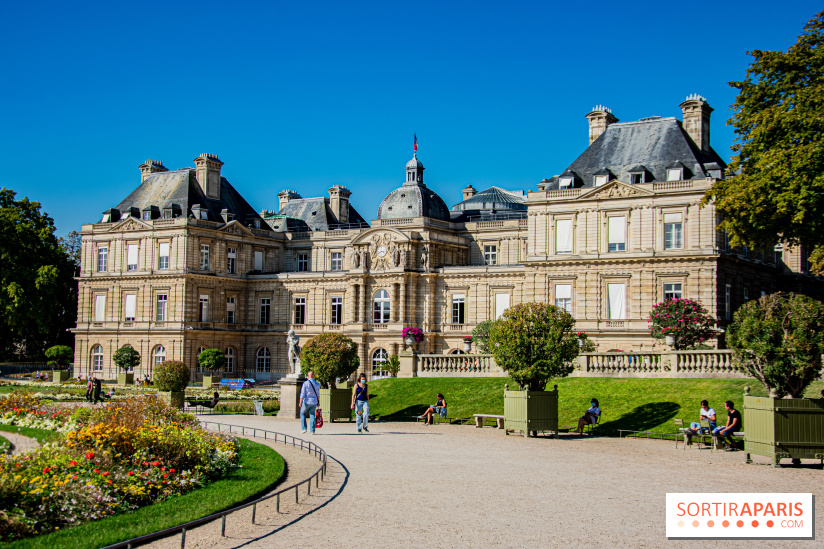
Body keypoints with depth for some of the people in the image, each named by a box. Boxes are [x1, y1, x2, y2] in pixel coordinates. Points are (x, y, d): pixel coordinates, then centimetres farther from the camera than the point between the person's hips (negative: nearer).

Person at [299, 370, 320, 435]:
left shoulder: (305, 383, -10)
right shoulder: (317, 384, 5)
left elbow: (302, 394, -13)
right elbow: (318, 395, 14)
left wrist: (300, 402, -12)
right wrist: (318, 402, 25)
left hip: (306, 402, -3)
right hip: (314, 402, 3)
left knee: (302, 414, 14)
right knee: (312, 415, 6)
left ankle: (304, 428, 5)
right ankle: (312, 431, 0)